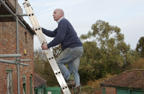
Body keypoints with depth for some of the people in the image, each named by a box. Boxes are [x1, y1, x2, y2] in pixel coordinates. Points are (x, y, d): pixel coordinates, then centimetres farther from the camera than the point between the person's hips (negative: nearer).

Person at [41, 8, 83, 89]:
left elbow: (59, 38, -19)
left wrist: (48, 46, -13)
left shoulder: (63, 22, -7)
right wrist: (41, 29, 23)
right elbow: (52, 34, 29)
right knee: (74, 71, 6)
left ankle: (69, 79, -6)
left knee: (58, 62, 0)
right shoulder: (62, 23, 27)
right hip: (78, 49, 10)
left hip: (73, 48, -10)